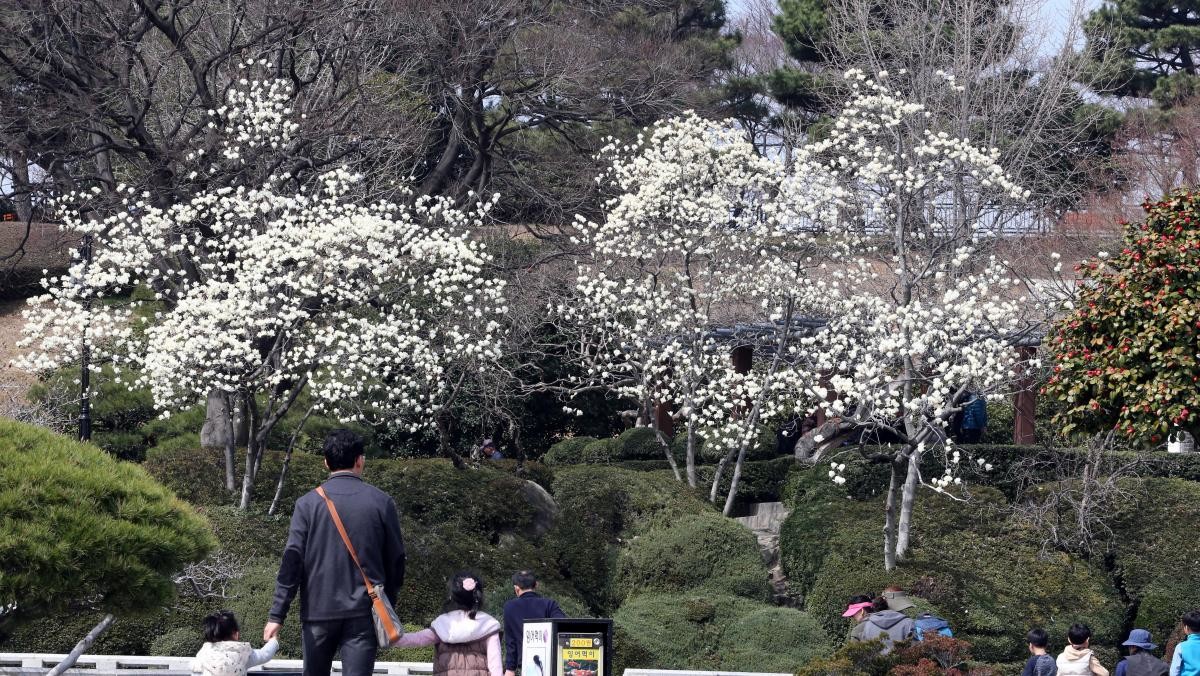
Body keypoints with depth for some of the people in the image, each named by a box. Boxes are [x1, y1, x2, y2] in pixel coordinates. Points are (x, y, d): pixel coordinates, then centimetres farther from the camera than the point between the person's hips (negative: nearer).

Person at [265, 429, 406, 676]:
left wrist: (277, 615, -3)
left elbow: (292, 560, -5)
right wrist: (387, 606, 17)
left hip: (318, 611, 1)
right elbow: (396, 561, 4)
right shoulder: (381, 502, 0)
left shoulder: (309, 503, -1)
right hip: (363, 614, -1)